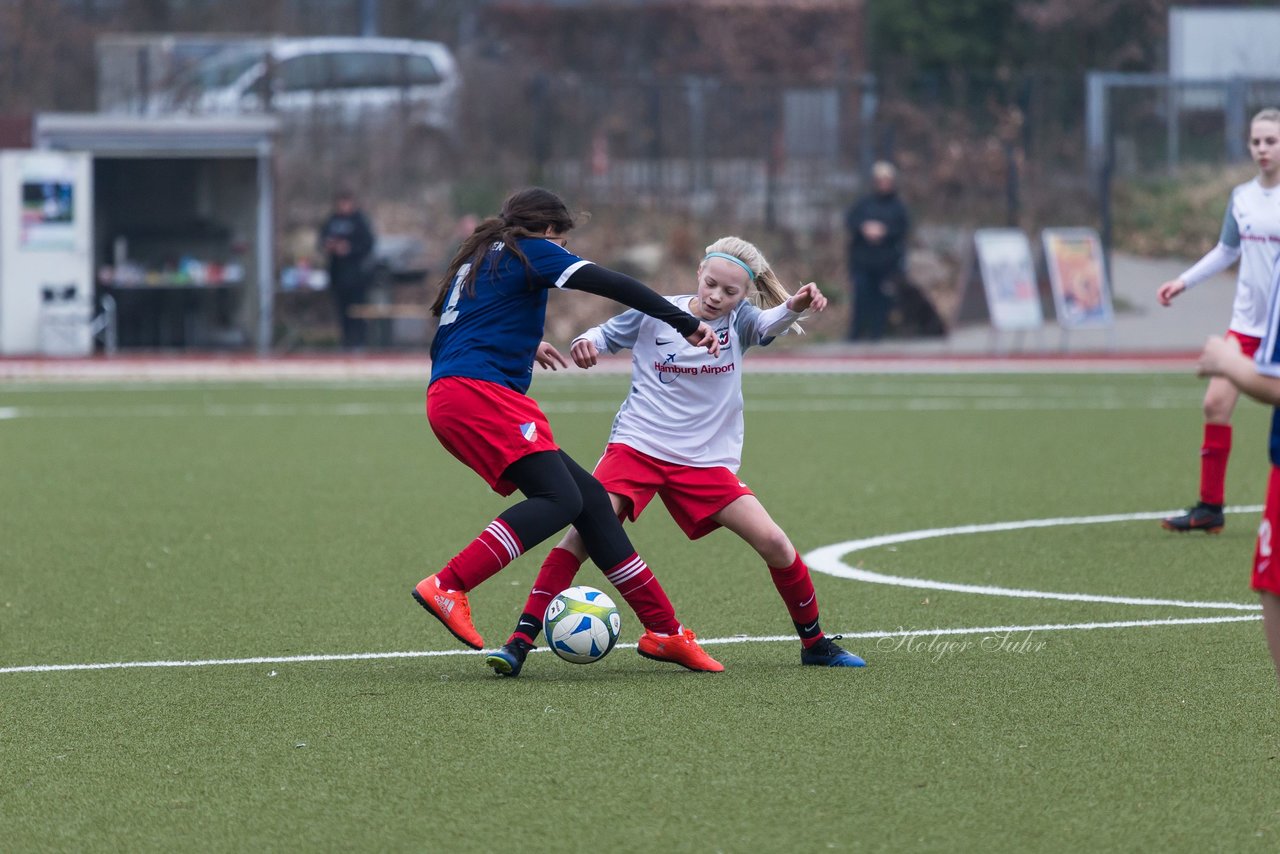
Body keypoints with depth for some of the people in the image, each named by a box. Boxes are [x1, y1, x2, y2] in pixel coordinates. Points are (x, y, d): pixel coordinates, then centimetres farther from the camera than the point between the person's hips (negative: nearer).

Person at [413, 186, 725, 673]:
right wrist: (684, 323, -11)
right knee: (559, 498, -22)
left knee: (588, 498, 6)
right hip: (480, 392, -9)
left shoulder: (476, 259, 27)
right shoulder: (531, 251, 2)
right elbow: (611, 285, -10)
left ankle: (663, 630, 4)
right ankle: (447, 587, -29)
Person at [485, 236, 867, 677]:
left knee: (773, 542, -8)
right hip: (637, 445, -1)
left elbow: (769, 322, -23)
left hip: (706, 462, 2)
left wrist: (794, 306, -46)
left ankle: (814, 643, 14)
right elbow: (607, 335, 13)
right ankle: (520, 641, -19)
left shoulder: (739, 321, -1)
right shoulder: (654, 313, -2)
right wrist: (585, 342, -11)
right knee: (586, 527, -22)